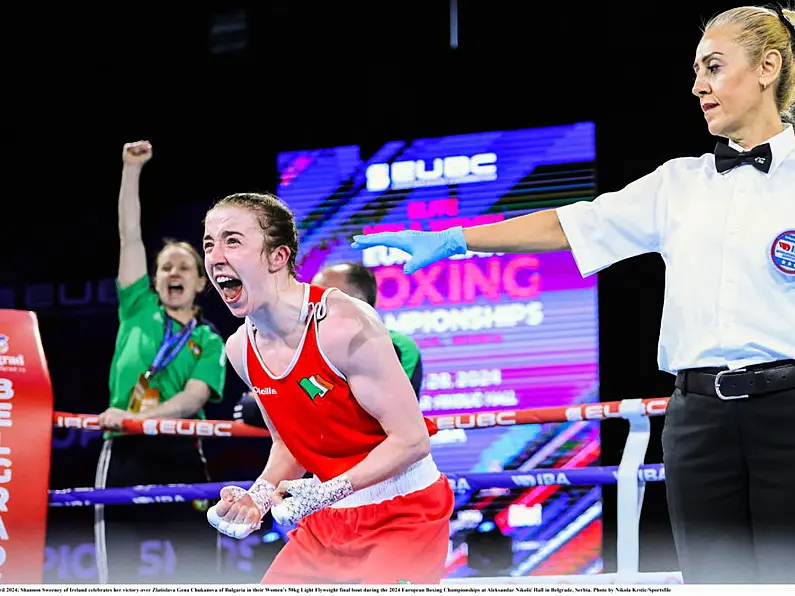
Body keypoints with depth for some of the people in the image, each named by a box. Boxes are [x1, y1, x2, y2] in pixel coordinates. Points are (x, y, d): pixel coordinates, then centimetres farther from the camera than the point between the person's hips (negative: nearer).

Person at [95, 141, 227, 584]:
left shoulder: (210, 343, 11)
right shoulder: (140, 311, 14)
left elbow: (194, 398, -6)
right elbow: (130, 235, 11)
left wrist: (138, 417, -23)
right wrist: (132, 170, 7)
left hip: (180, 456, 0)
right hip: (125, 453, 0)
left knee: (198, 573, -2)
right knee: (122, 573, -3)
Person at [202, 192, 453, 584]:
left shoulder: (343, 325, -24)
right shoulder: (240, 349, -1)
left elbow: (412, 440, -23)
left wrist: (329, 491, -32)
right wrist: (257, 497, -6)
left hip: (405, 513, -7)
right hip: (330, 517, 7)